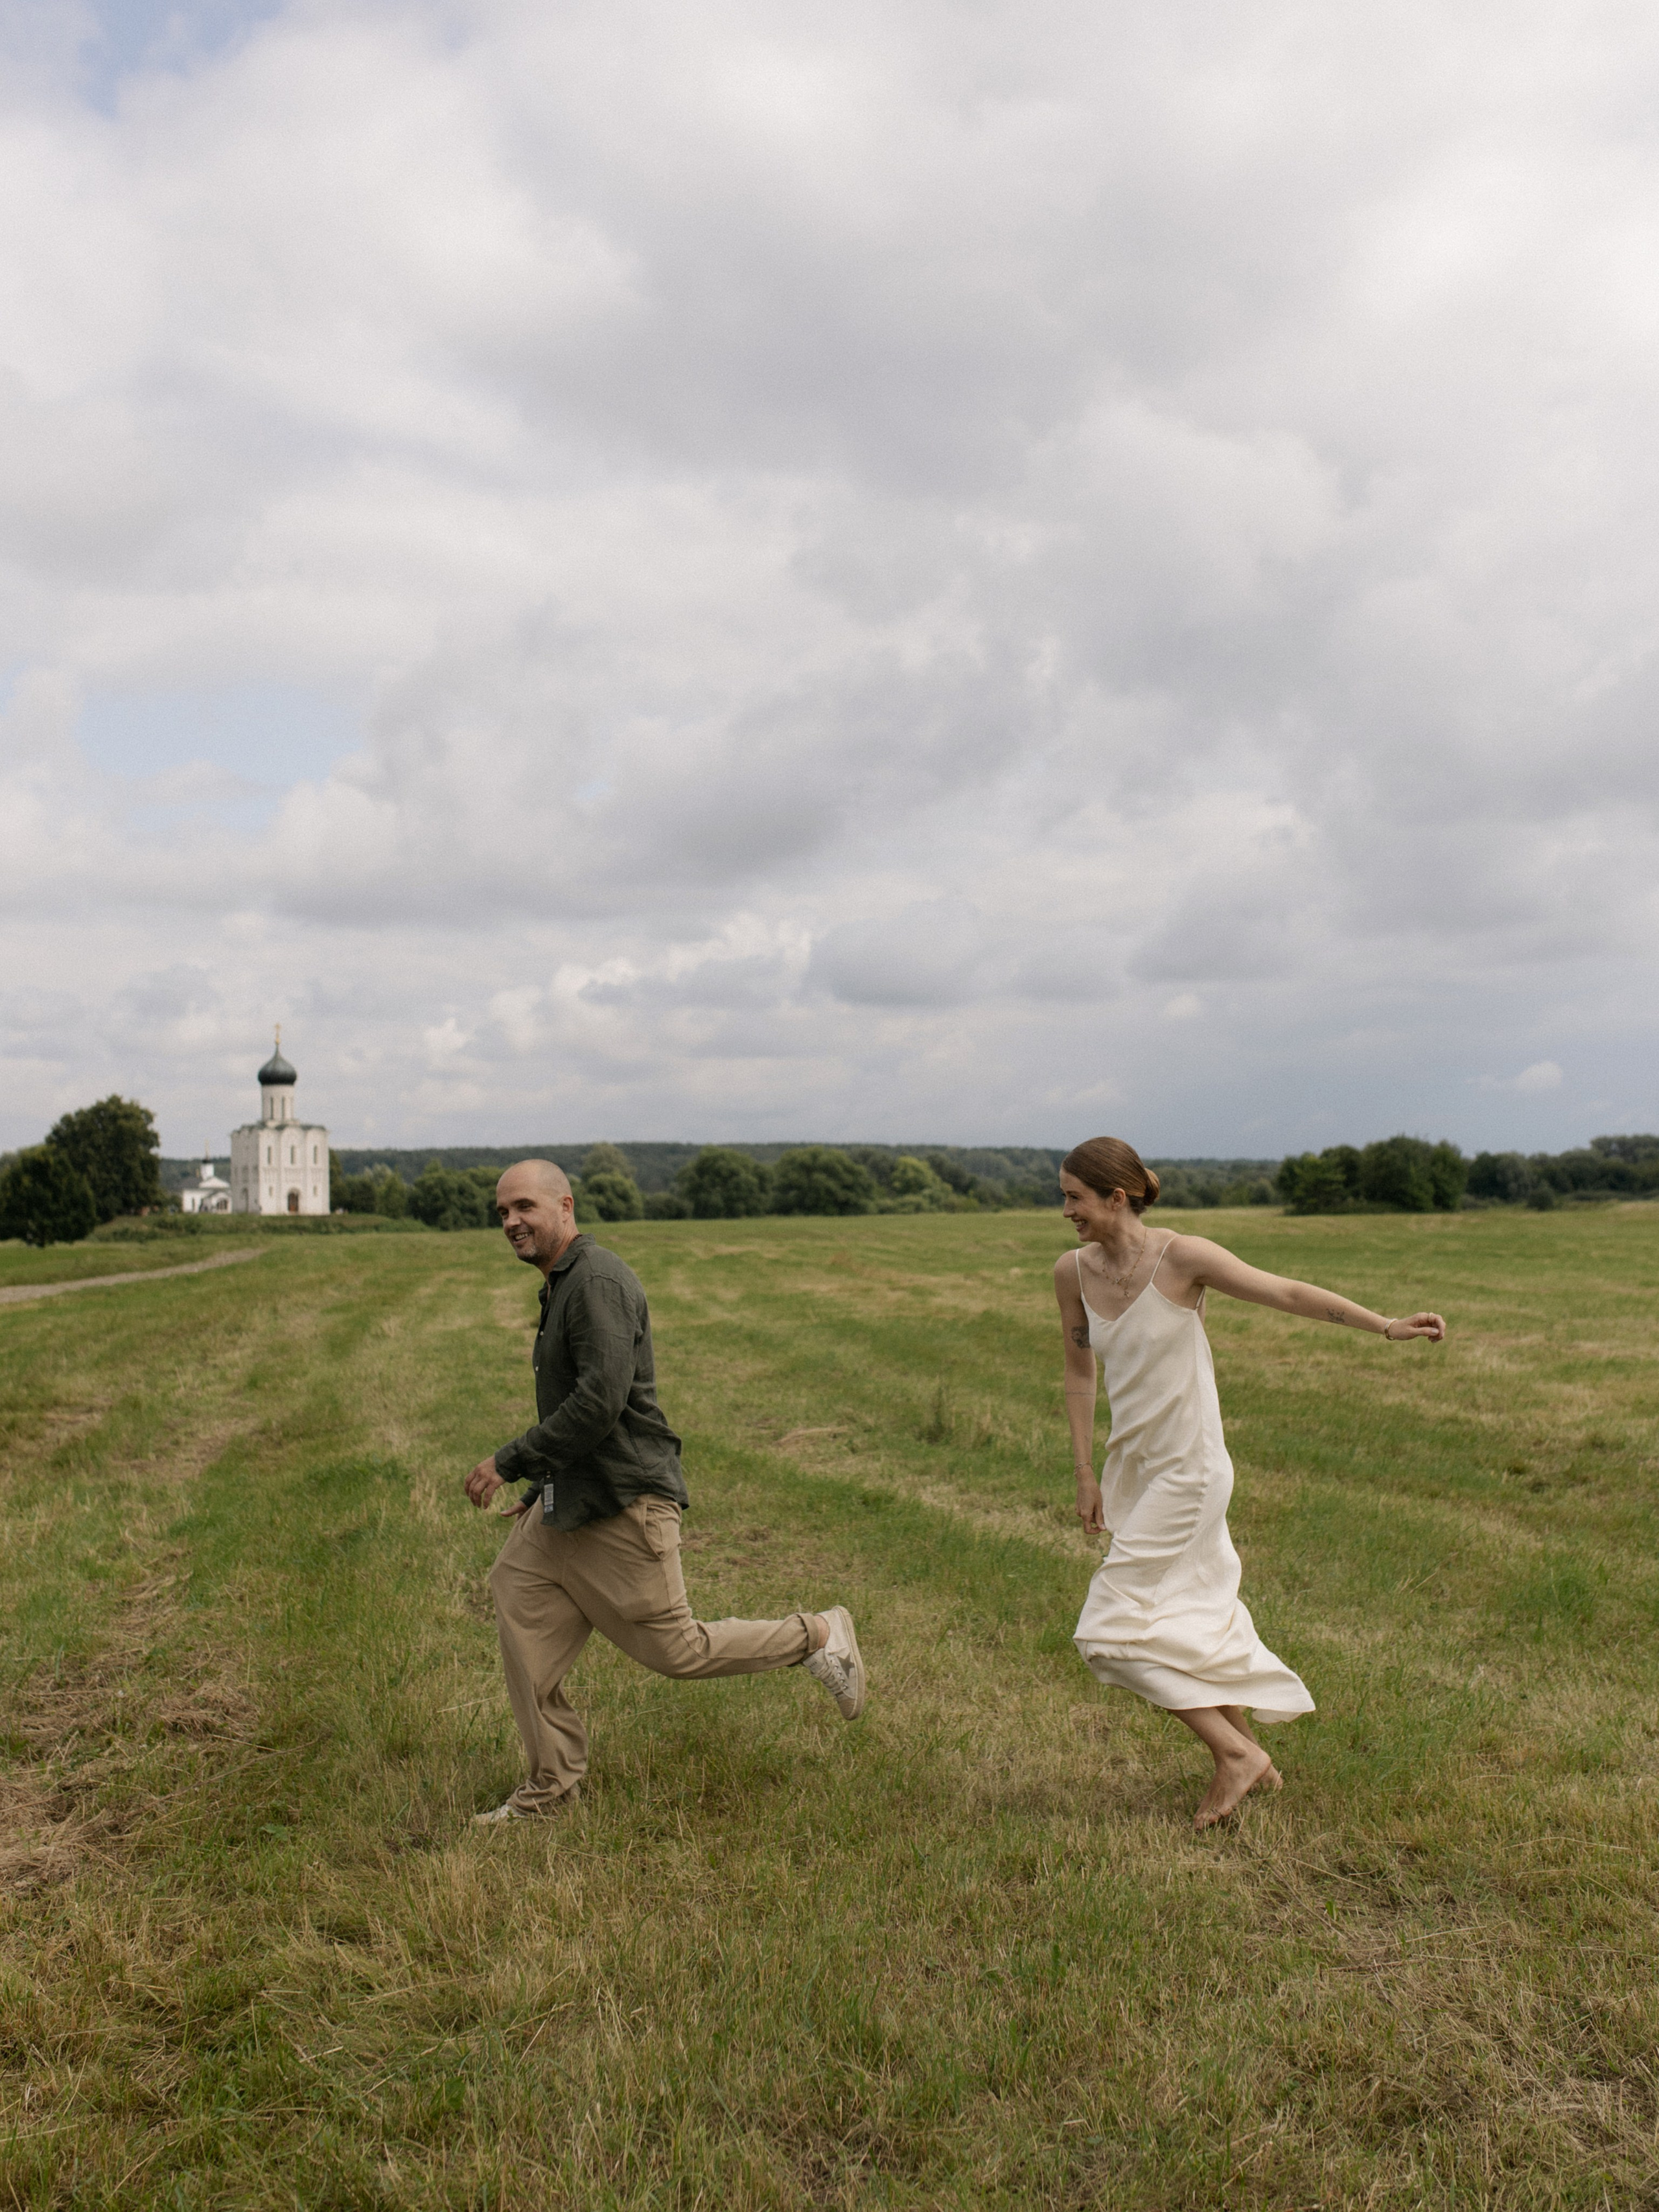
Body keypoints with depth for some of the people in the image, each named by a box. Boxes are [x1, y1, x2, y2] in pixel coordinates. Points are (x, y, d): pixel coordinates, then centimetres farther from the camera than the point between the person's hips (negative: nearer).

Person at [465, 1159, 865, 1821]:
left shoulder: (597, 1281, -19)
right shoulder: (559, 1286, 15)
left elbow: (601, 1401, -28)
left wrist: (510, 1462, -22)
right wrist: (540, 1489, 22)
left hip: (621, 1504, -10)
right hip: (568, 1505, 10)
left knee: (675, 1648, -1)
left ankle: (819, 1637, 17)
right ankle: (551, 1785, 18)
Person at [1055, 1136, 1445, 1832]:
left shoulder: (1181, 1257, -18)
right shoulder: (1073, 1271, -2)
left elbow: (1286, 1292, -13)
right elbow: (1079, 1374, 8)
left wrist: (1387, 1327, -18)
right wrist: (1086, 1474, 8)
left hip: (1187, 1472, -6)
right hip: (1135, 1468, 6)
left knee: (1113, 1630, -6)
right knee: (1192, 1624, 18)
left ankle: (1234, 1753, 8)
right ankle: (1251, 1756, 36)